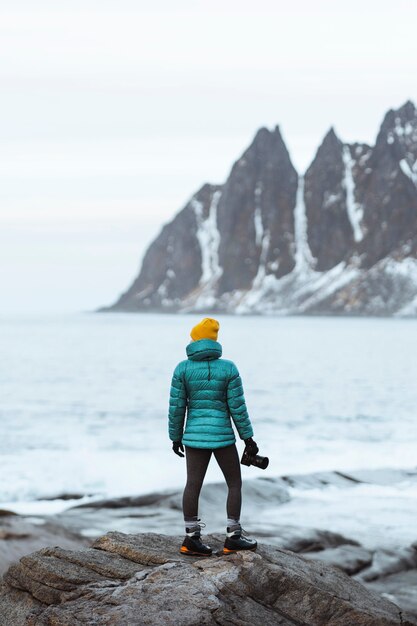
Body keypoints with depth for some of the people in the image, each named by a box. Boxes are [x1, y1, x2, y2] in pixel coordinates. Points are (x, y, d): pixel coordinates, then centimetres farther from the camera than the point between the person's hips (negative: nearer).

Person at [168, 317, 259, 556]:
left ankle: (192, 538, 4)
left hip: (194, 434, 3)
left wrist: (175, 437, 10)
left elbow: (176, 406, -1)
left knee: (193, 485, 4)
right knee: (235, 484, 8)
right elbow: (238, 406, -7)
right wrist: (248, 438, 0)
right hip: (222, 435, -2)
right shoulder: (228, 368, -7)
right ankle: (233, 537, 5)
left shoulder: (183, 368, -4)